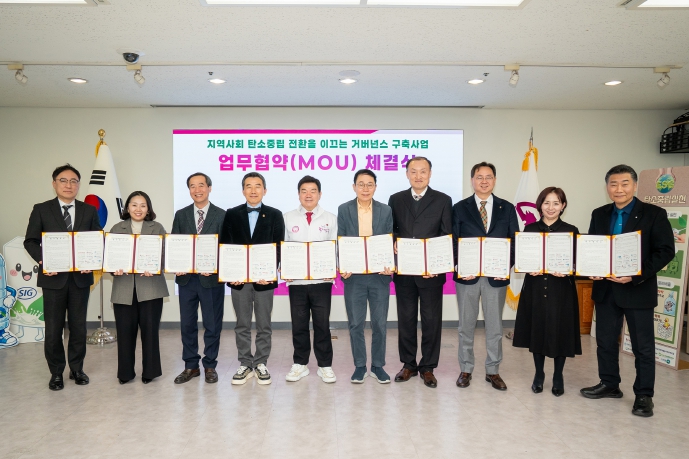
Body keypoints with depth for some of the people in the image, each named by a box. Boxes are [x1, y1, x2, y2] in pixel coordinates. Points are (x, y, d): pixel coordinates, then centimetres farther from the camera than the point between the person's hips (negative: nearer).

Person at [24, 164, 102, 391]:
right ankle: (56, 372, 21)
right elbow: (30, 241, 1)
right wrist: (42, 260, -16)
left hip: (81, 277, 1)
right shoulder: (41, 210, 3)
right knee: (53, 328, 6)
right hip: (53, 277, -1)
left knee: (78, 326, 10)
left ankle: (77, 369, 24)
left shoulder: (89, 211, 6)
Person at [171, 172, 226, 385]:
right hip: (186, 278, 3)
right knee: (187, 324, 10)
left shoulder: (221, 215, -2)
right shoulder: (181, 215, 8)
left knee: (212, 324, 6)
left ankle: (210, 366, 21)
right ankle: (190, 366, 24)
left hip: (211, 278, -3)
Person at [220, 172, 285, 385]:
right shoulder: (232, 214, 7)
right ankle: (245, 365, 21)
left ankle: (261, 364, 20)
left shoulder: (275, 215, 3)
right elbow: (225, 246, 4)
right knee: (242, 325, 10)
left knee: (264, 325, 7)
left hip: (264, 278, -1)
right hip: (238, 278, 1)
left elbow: (278, 247, -2)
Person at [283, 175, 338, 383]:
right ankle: (300, 364, 23)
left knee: (322, 324, 4)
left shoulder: (330, 219, 6)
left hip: (322, 280, -1)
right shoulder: (288, 218, 7)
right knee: (299, 324, 9)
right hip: (296, 281, 1)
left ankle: (325, 365, 17)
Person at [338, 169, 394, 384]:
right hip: (353, 276, 0)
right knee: (355, 324, 8)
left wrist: (391, 266, -14)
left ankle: (378, 366, 24)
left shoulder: (386, 211, 3)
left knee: (380, 324, 8)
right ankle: (359, 366, 23)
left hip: (379, 275, 1)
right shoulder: (344, 210, 1)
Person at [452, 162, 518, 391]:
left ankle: (493, 371, 24)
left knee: (495, 326, 10)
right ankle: (466, 370, 23)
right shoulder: (460, 208, 3)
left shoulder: (507, 208, 6)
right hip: (467, 275, -1)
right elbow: (453, 242, -1)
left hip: (496, 276, 1)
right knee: (466, 326, 10)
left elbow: (514, 241, 3)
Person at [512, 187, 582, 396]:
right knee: (537, 330, 8)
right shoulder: (530, 229, 5)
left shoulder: (571, 231, 2)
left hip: (561, 289, -1)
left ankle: (558, 377, 25)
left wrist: (566, 271, -19)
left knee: (560, 332, 5)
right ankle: (539, 375, 26)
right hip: (535, 288, 1)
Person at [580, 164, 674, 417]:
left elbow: (666, 251, -11)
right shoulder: (599, 215, 7)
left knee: (643, 345, 7)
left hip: (638, 290, -4)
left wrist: (637, 275, -21)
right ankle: (609, 384, 30)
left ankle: (644, 395, 20)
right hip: (605, 288, 5)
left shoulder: (654, 214, -7)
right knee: (605, 340, 13)